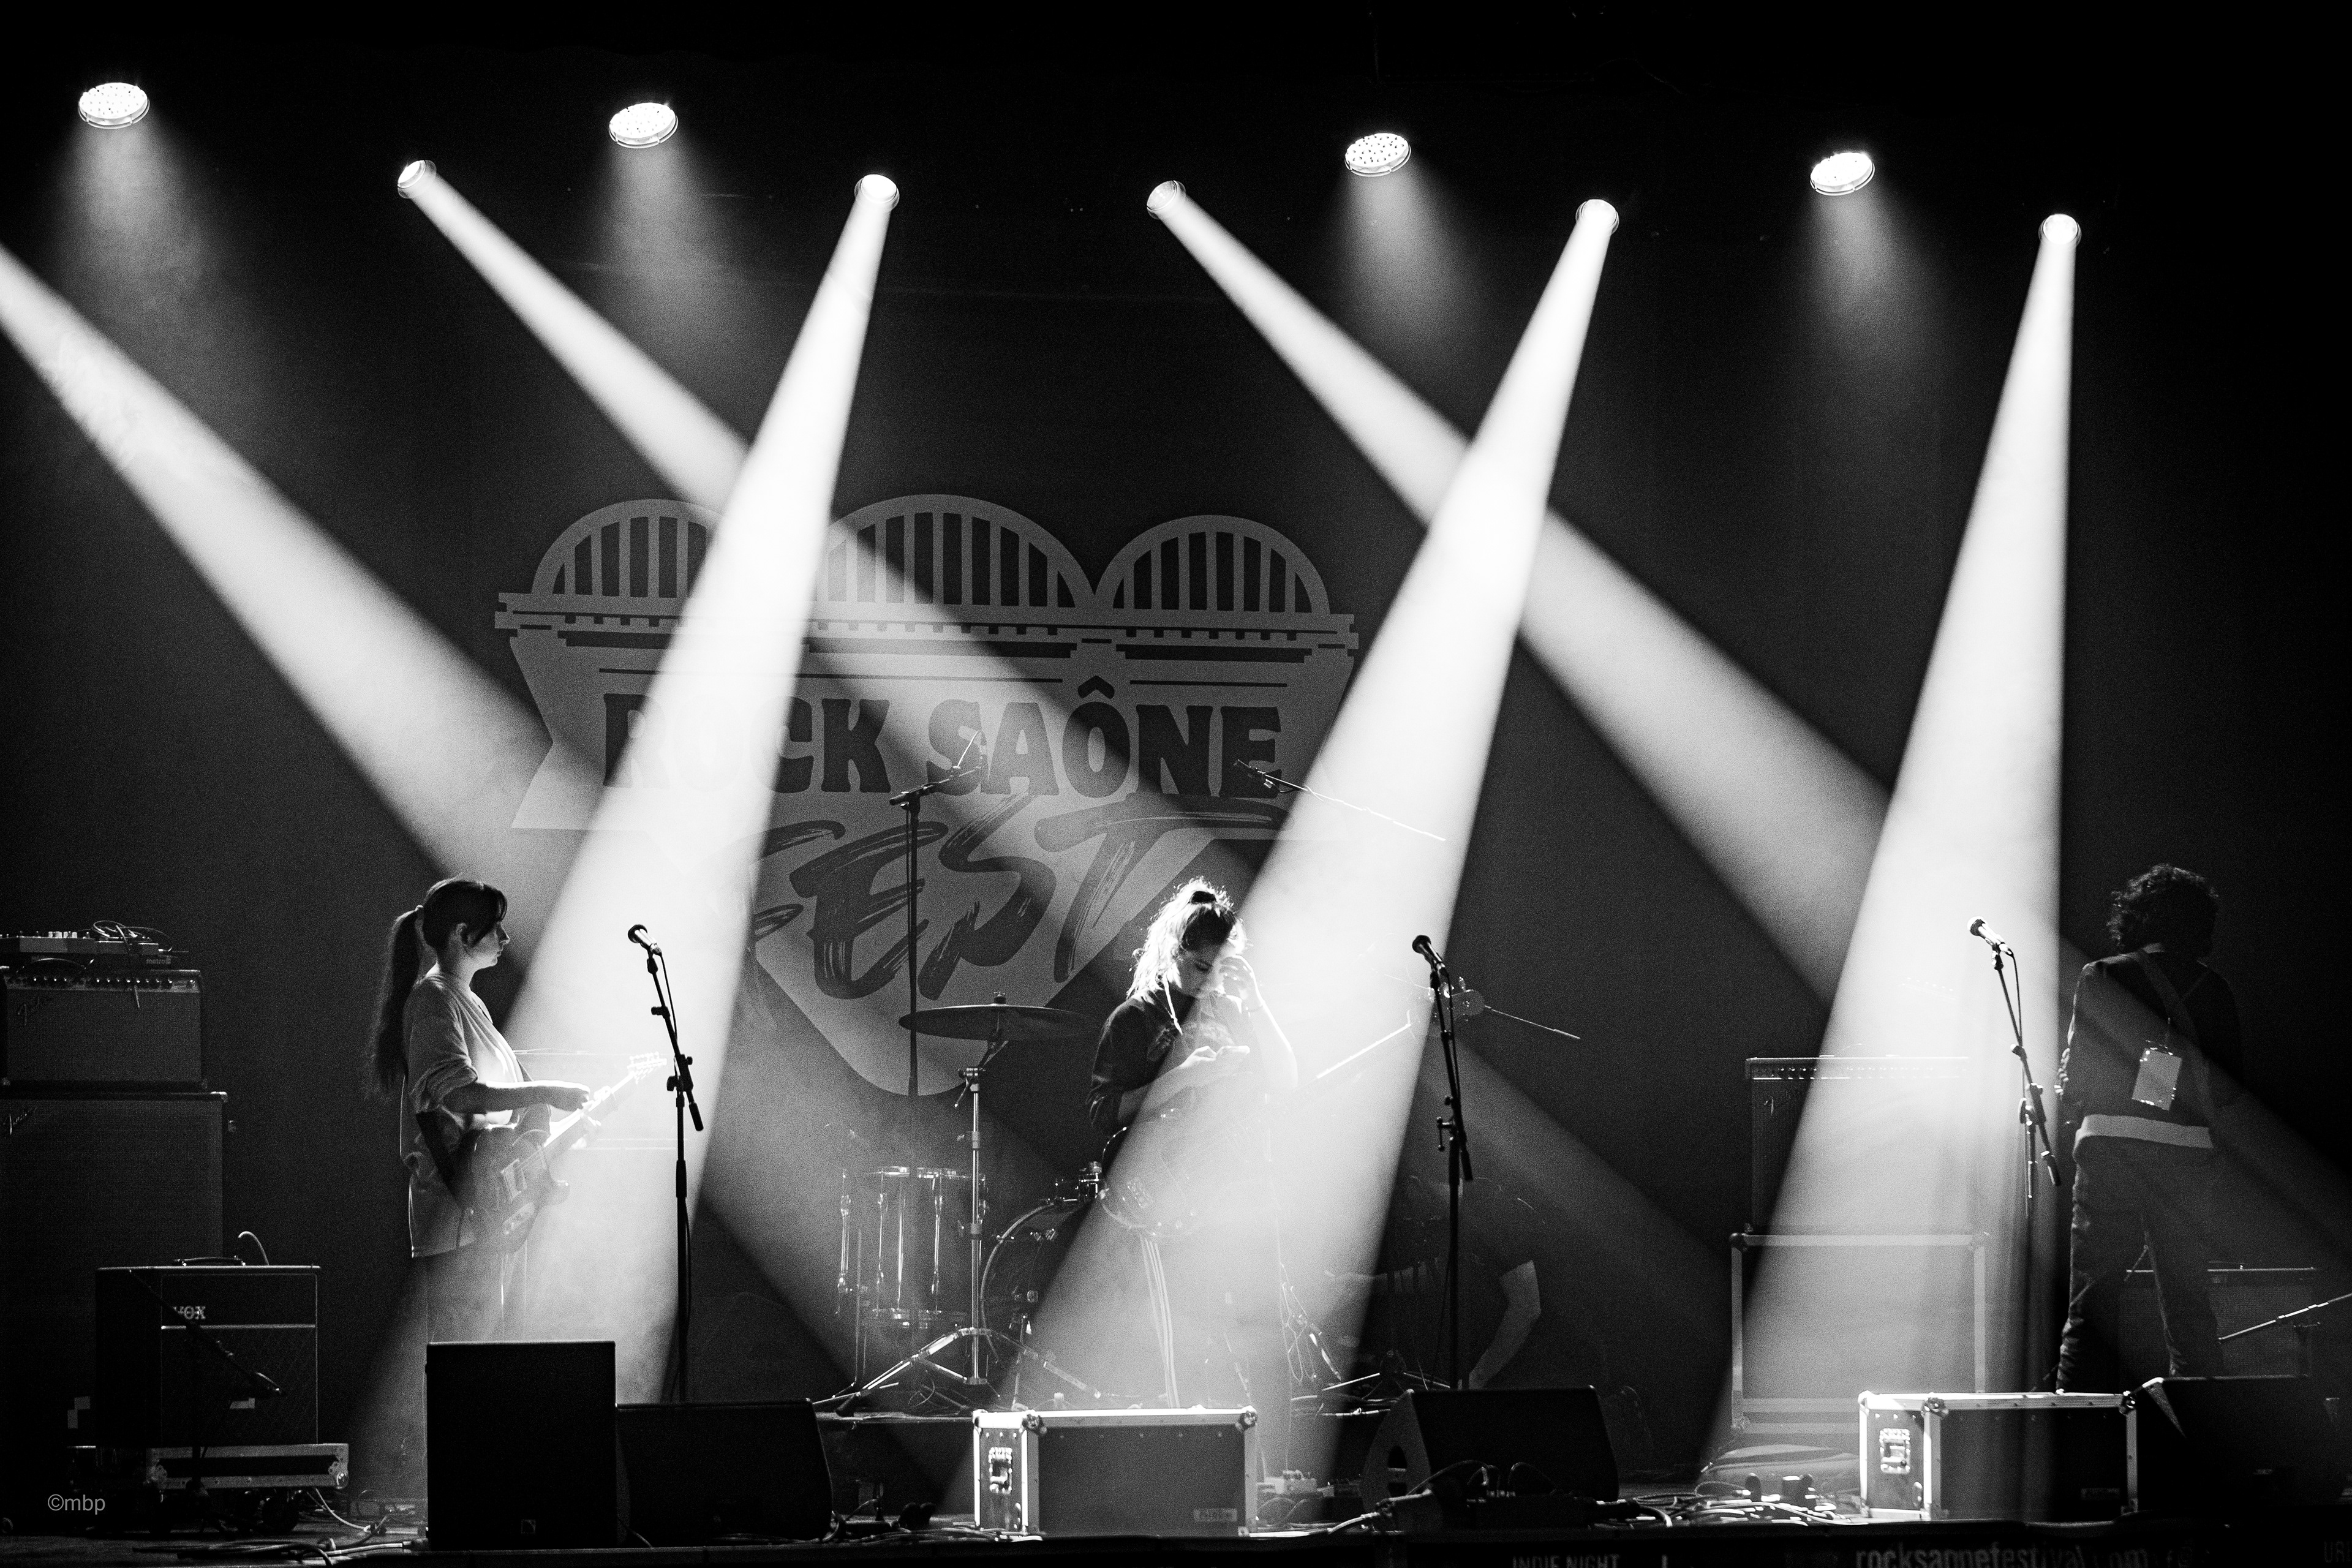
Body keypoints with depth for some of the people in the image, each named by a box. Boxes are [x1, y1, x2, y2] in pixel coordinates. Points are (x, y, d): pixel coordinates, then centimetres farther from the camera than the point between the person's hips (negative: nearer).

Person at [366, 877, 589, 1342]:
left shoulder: (469, 1003, 21)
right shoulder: (433, 999, -9)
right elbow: (458, 1092, -22)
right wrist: (546, 1093, -17)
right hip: (461, 1211, -10)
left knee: (488, 1339, 9)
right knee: (460, 1360, -12)